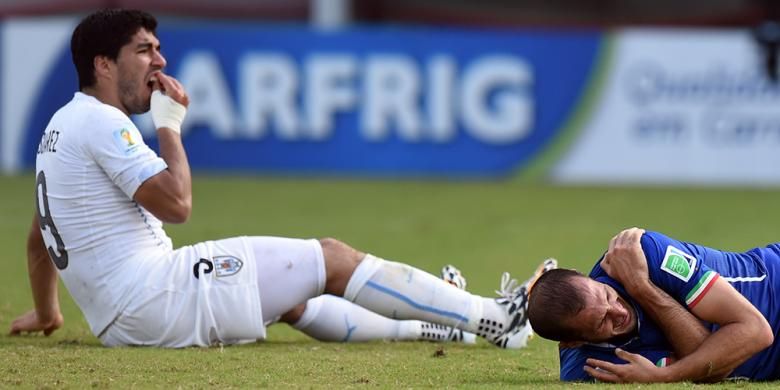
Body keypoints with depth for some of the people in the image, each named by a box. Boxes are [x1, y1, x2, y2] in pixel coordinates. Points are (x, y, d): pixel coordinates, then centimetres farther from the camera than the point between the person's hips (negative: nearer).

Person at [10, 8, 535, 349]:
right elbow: (176, 204, -19)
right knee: (330, 258, -4)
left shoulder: (63, 125, 19)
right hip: (156, 296, -10)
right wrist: (169, 125, -6)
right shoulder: (102, 123, -12)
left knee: (291, 298, 25)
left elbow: (39, 239, 29)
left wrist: (46, 313, 42)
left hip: (120, 322, 10)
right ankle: (488, 318, -2)